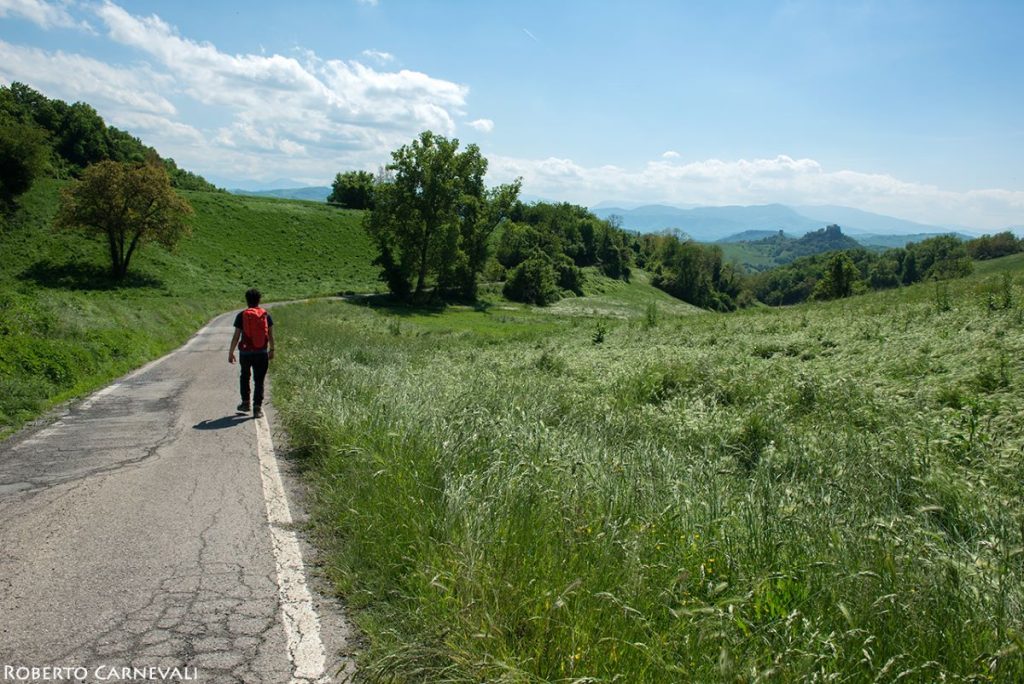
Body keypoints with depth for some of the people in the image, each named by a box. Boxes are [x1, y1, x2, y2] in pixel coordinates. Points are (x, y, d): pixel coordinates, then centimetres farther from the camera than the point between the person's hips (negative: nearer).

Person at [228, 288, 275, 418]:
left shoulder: (241, 315, -5)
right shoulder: (266, 315, 0)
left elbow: (236, 337, -6)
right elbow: (270, 335, 2)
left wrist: (231, 353, 3)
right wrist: (271, 350, 15)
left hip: (245, 352, 0)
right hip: (262, 353, 0)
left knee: (244, 376, 23)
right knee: (259, 380, 5)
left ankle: (245, 403, 28)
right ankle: (257, 408, 0)